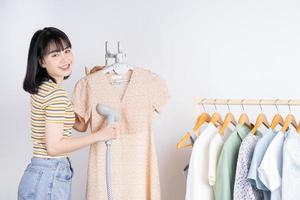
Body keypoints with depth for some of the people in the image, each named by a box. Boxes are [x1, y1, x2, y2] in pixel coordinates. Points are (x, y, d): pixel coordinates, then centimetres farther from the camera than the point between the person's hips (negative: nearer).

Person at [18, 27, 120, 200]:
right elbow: (54, 146, -22)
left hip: (40, 174, 9)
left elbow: (80, 125, 11)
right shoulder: (57, 93, -19)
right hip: (49, 178, -9)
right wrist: (100, 135, -18)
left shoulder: (43, 88, 9)